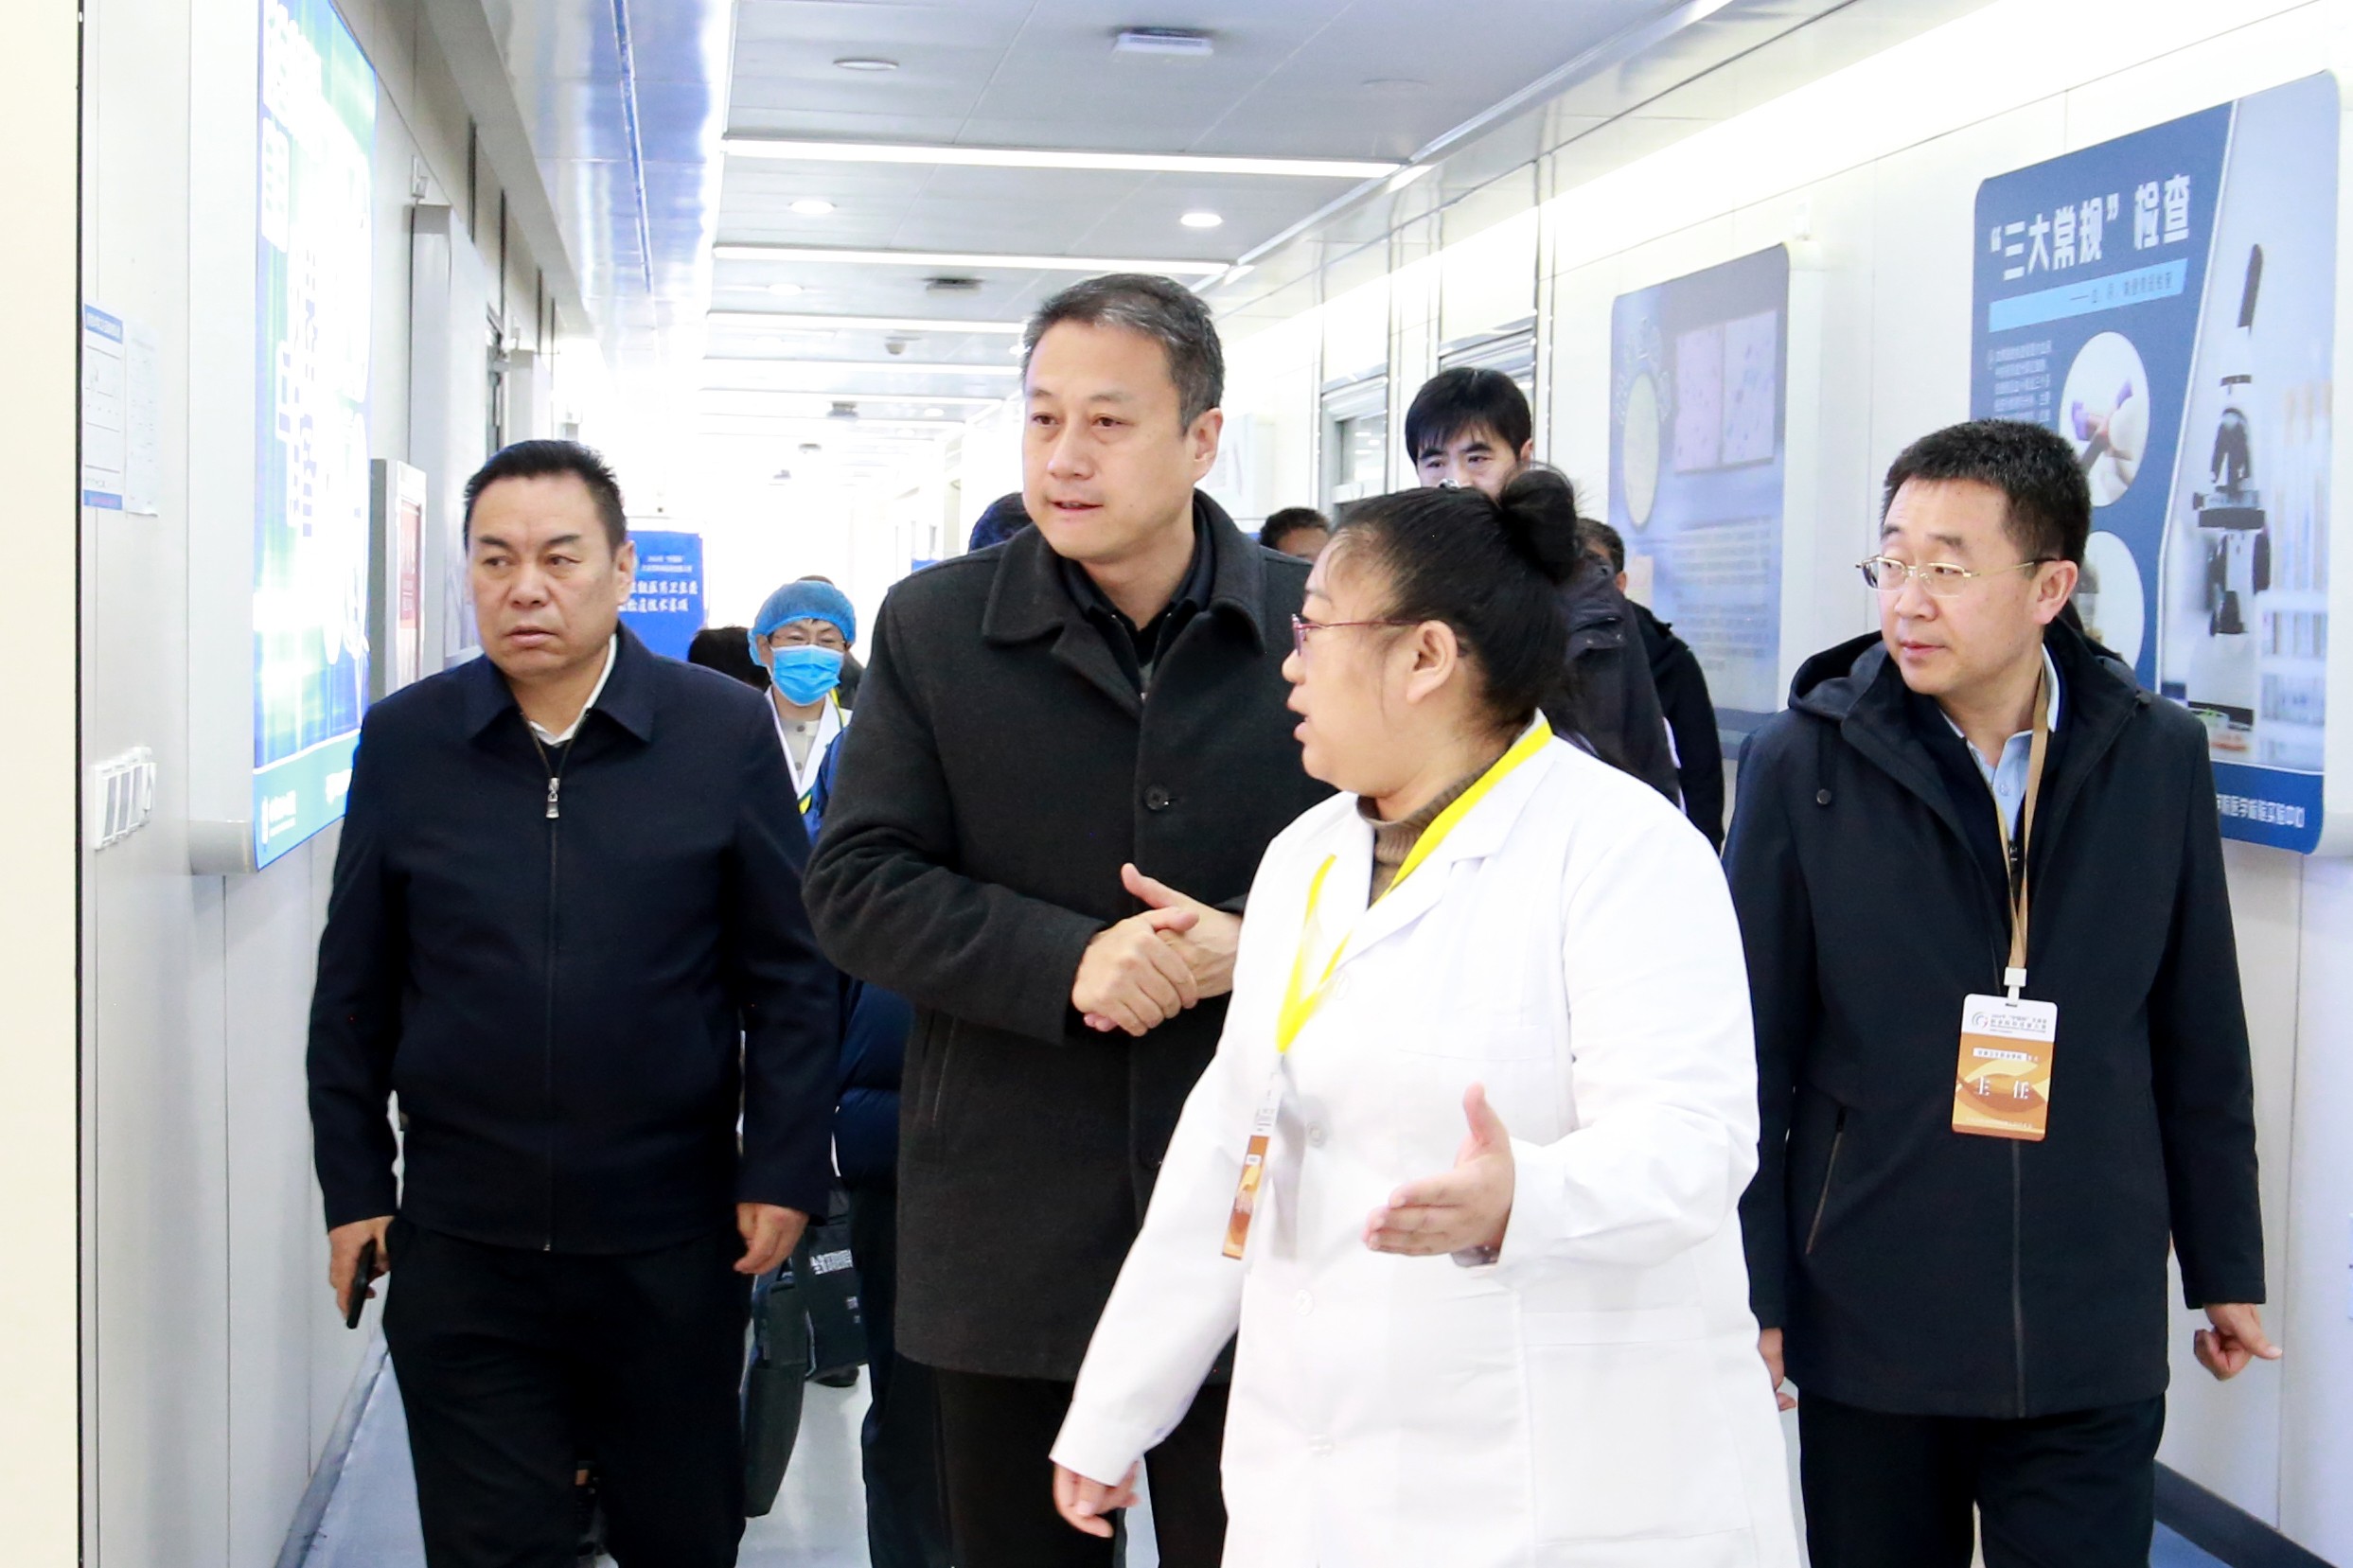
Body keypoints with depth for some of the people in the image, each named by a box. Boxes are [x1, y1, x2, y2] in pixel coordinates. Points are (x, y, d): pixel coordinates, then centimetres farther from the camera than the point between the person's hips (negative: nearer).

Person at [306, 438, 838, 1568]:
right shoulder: (403, 740, 1)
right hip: (460, 1237, 1)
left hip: (671, 1240, 0)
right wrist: (353, 1185, 5)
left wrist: (784, 1172, -3)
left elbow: (789, 976, 0)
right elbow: (354, 993, 7)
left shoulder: (725, 730, -3)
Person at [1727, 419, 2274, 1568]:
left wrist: (2226, 1270, 12)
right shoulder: (1805, 761, -5)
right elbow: (1753, 1057, -2)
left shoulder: (2158, 759, 1)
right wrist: (1749, 1291, -3)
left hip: (2092, 1333, 1)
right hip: (1867, 1325, -1)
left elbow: (2201, 1046, 8)